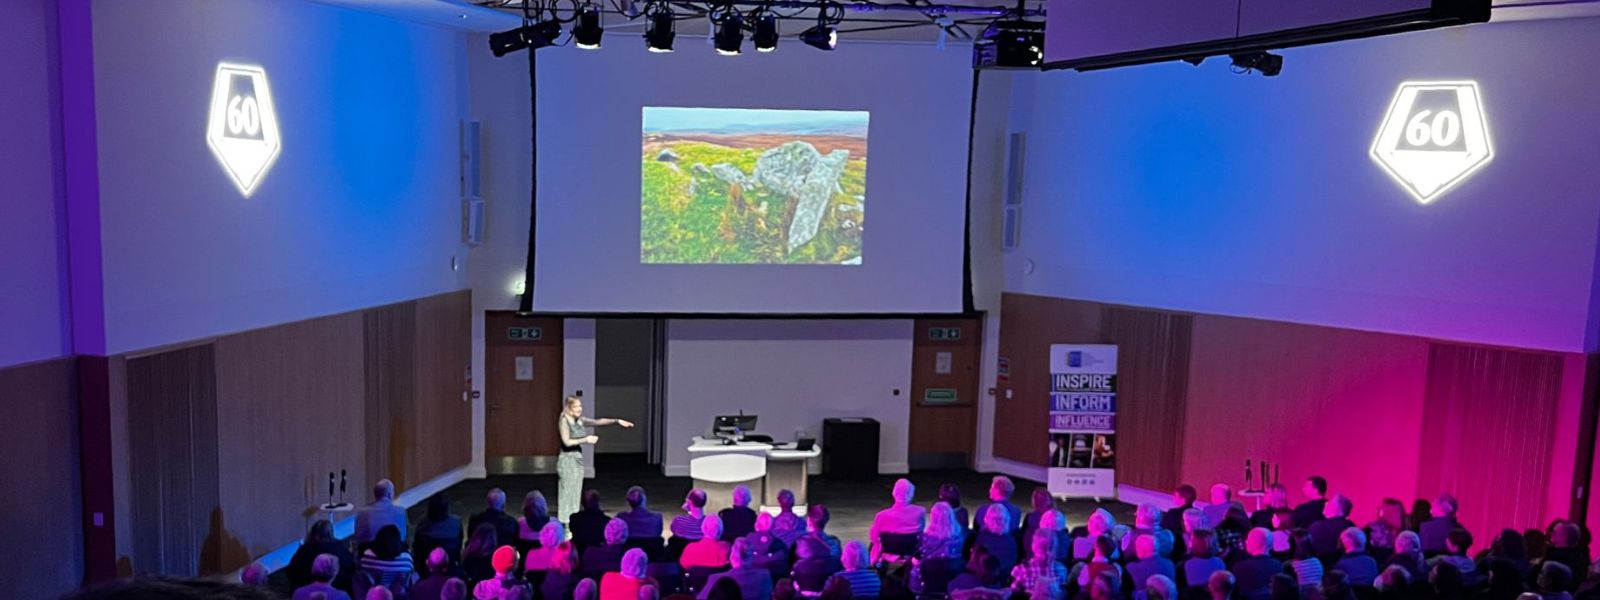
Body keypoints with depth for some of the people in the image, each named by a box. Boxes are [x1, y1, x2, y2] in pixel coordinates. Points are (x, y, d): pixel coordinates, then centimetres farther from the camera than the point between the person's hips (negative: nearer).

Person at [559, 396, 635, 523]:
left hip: (578, 459, 7)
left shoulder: (581, 420, 8)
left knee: (576, 495, 9)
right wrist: (585, 440, -13)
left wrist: (617, 421, 1)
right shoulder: (564, 420, -11)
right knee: (567, 495, -5)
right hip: (567, 460, -7)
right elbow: (566, 442, -16)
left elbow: (598, 422, 9)